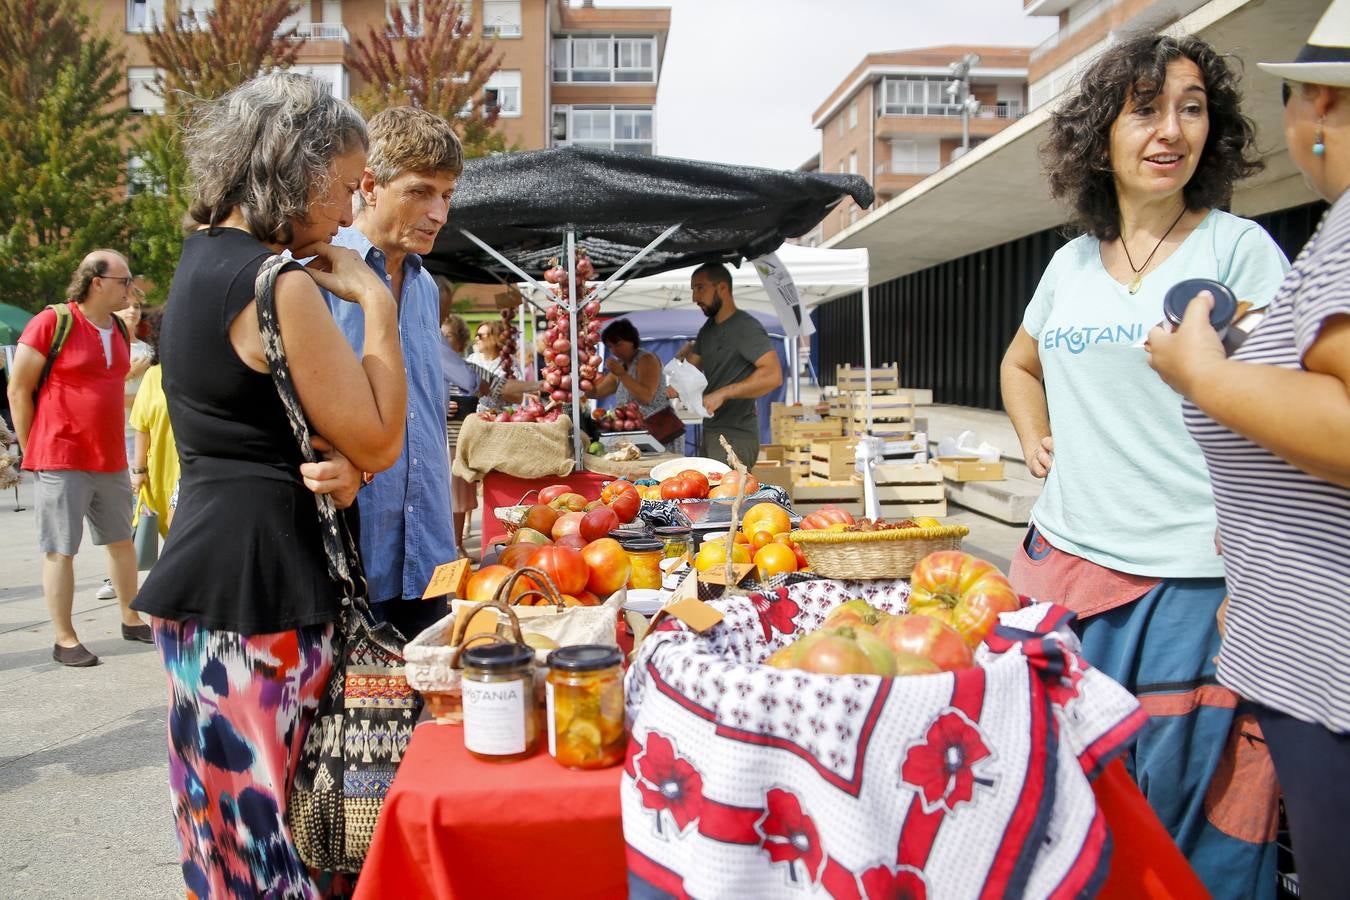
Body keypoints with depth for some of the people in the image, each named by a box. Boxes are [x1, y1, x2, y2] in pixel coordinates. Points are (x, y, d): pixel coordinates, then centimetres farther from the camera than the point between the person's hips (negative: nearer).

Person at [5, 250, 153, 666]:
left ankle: (132, 621, 27)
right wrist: (33, 452, -6)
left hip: (111, 460, 7)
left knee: (121, 541, 14)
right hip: (61, 461, -7)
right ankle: (64, 640, 9)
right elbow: (18, 390, -8)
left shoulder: (120, 331, 9)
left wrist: (112, 446, 16)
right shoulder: (51, 322, -10)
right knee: (60, 551, 1)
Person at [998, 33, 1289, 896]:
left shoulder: (1239, 250, -4)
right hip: (1065, 559, 5)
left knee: (1179, 814, 4)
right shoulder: (1071, 262, 10)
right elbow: (1020, 364, 28)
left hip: (1189, 581, -5)